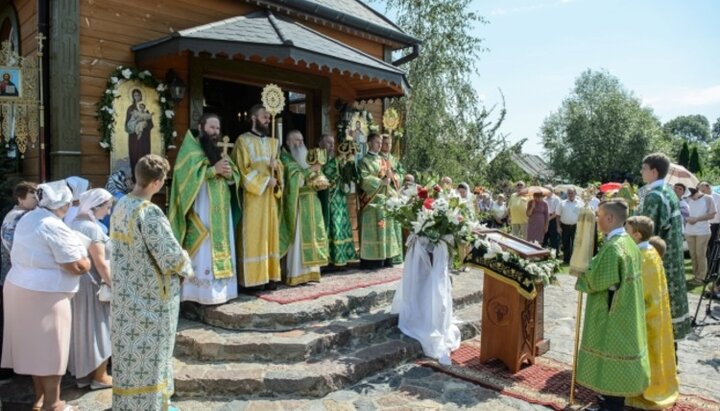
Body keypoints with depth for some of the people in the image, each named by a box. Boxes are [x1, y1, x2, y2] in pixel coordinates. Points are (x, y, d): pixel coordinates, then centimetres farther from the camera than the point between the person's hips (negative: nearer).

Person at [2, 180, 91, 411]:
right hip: (43, 294, -9)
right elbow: (76, 267, -20)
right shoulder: (55, 227, -18)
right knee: (49, 348, 3)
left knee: (34, 345, 18)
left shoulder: (26, 219, 10)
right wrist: (86, 263, 1)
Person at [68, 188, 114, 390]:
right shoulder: (92, 228, -19)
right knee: (97, 329, 3)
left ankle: (82, 374, 26)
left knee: (81, 329, 15)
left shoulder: (75, 223, 9)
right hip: (91, 285, -9)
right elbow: (100, 263, -21)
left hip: (76, 284, 9)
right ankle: (99, 377, 14)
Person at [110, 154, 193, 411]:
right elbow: (170, 255, -23)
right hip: (151, 293, -8)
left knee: (127, 346, 19)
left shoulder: (120, 206, 2)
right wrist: (185, 263, -2)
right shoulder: (149, 213, -24)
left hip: (125, 290, 8)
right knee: (149, 350, 7)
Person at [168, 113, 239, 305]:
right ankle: (203, 292, -4)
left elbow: (235, 177, 14)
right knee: (203, 251, -9)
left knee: (220, 248, 6)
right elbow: (189, 175, -15)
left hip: (220, 208, 7)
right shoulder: (190, 149, 0)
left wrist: (229, 173, -8)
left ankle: (220, 289, 10)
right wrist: (214, 169, -18)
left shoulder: (218, 150, 20)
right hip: (201, 208, -7)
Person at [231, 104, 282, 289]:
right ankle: (252, 278, -3)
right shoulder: (243, 141, -3)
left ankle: (269, 275, 11)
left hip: (270, 195, 6)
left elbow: (279, 166, 19)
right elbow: (242, 169, -10)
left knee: (270, 234, 6)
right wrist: (265, 180, -13)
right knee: (252, 236, -6)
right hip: (252, 195, -6)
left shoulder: (272, 142, 17)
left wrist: (276, 166, -4)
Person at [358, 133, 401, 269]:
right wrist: (381, 182, -16)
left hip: (384, 198, 7)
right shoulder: (365, 161, -1)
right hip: (372, 199, -7)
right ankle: (371, 260, -7)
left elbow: (389, 175, 19)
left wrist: (389, 178, -4)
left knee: (386, 226, 4)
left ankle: (385, 258, 9)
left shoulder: (383, 160, 19)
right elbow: (365, 179, -14)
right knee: (373, 228, -9)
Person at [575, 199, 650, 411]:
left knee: (612, 354, 2)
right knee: (618, 348, 18)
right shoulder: (628, 242, 6)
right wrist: (592, 265, 8)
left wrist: (584, 270, -5)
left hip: (612, 313, -10)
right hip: (625, 311, 10)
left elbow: (597, 281, -22)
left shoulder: (612, 247, -24)